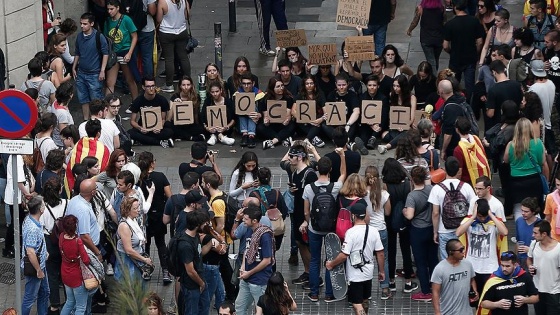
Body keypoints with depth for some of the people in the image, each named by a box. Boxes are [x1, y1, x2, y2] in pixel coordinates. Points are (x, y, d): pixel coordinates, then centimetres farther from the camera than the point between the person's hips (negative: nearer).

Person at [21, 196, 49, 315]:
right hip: (34, 267, -10)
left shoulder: (29, 219, -1)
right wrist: (39, 270, -21)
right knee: (30, 298, 4)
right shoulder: (33, 228, -31)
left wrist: (44, 252, 15)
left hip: (41, 264, 10)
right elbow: (30, 252, -30)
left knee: (44, 292, 24)